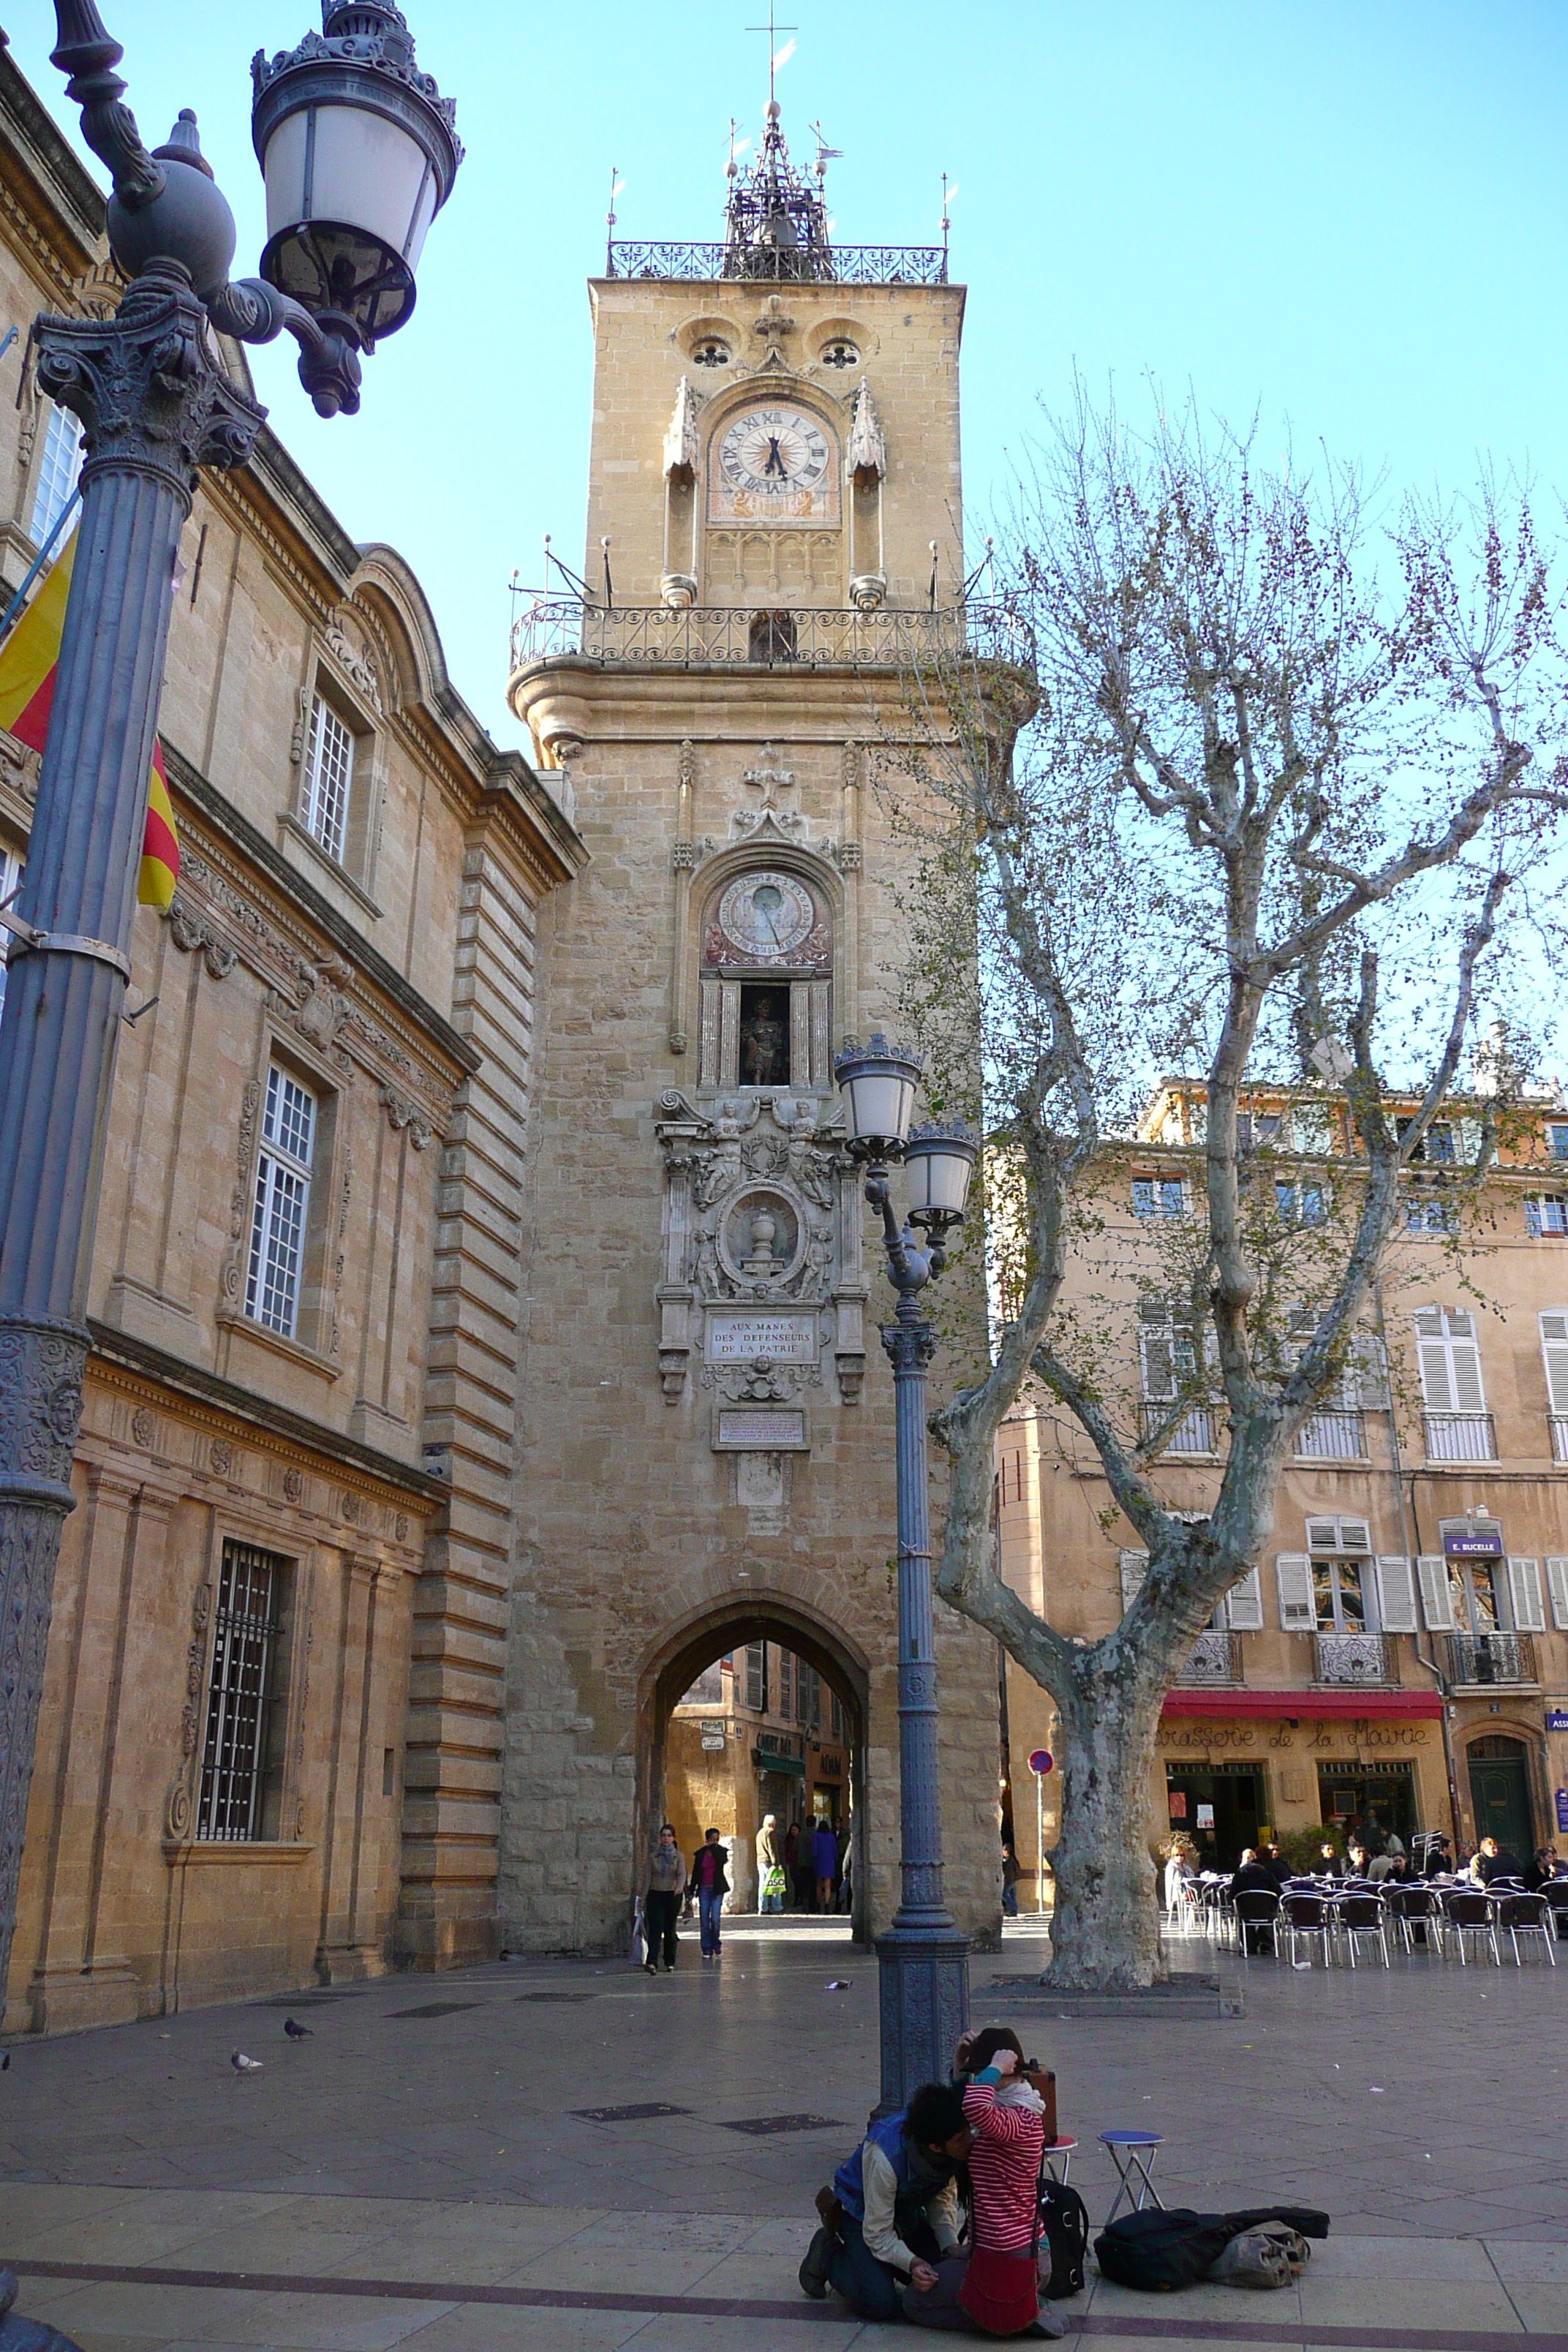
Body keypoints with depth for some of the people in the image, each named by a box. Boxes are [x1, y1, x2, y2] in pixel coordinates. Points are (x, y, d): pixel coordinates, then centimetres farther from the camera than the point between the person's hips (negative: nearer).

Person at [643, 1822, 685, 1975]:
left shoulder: (679, 1856, 3)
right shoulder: (653, 1855, 6)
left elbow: (682, 1873, -12)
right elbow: (648, 1876, 7)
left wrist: (680, 1886, -33)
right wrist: (644, 1898, 5)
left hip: (672, 1895, 0)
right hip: (655, 1894, 0)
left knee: (670, 1929, 5)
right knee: (655, 1928, -12)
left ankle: (670, 1963, 14)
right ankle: (651, 1962, -21)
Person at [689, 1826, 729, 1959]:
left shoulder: (720, 1851, 1)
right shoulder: (700, 1854, 5)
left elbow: (723, 1860, -23)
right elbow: (695, 1873, 8)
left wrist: (713, 1847, -15)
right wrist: (691, 1890, 5)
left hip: (717, 1889, -2)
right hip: (704, 1889, 2)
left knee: (715, 1919, -8)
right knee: (704, 1920, -1)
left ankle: (716, 1945, 13)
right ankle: (707, 1949, 7)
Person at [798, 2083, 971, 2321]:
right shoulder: (883, 2157, -41)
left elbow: (944, 2198, -4)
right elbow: (878, 2234, -28)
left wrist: (950, 2247, -18)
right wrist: (912, 2262, -43)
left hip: (907, 2210, 6)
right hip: (862, 2211, -6)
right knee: (879, 2303, -20)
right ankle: (828, 2251, 6)